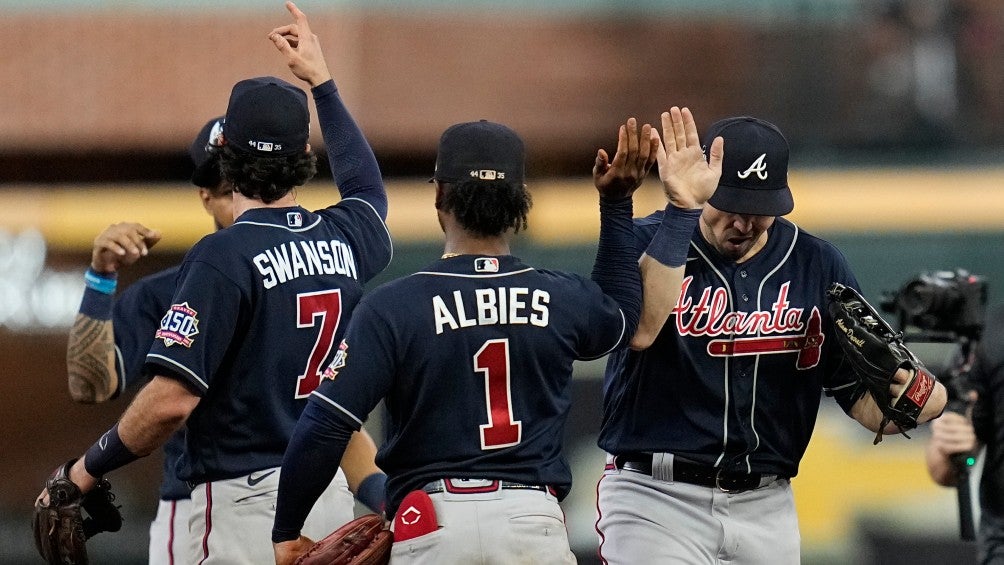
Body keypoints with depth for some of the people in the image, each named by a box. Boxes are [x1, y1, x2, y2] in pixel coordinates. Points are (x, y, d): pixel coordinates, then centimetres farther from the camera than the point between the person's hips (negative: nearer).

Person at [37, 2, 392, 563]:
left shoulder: (223, 257, -13)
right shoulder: (344, 240, 8)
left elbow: (171, 401, -20)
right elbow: (369, 188, 36)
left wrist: (88, 468, -6)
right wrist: (321, 81, 45)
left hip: (243, 502, -7)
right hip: (332, 496, 7)